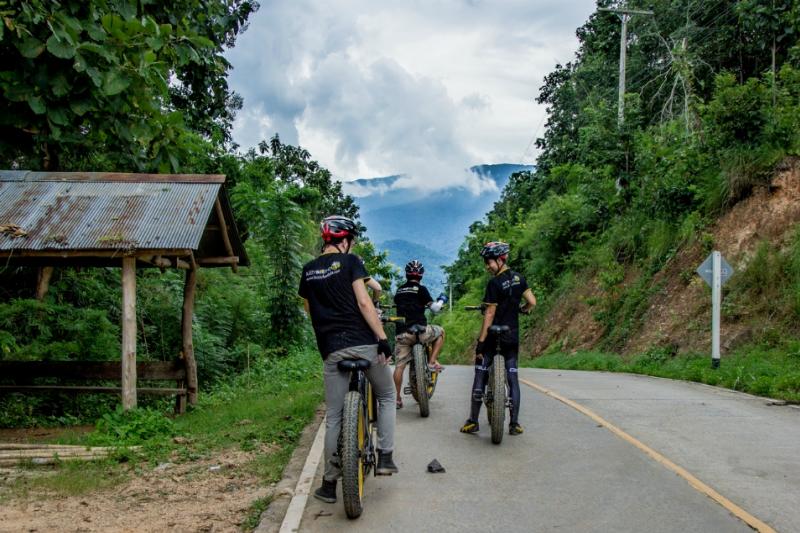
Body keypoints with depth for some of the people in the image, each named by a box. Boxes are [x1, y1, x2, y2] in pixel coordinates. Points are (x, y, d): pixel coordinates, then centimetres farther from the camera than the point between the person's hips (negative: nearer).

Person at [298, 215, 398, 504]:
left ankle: (329, 484, 13)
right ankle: (385, 457, 10)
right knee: (386, 396, 21)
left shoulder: (308, 270, 13)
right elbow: (364, 302, -11)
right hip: (364, 343, -3)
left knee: (334, 417, 10)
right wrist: (383, 338, -12)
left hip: (332, 348, 4)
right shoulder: (349, 261, -2)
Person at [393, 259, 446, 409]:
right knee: (440, 331, 23)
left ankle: (397, 398, 7)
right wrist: (441, 301, 19)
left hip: (401, 333, 4)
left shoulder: (399, 290, 15)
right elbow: (435, 308, -1)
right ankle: (432, 362, 13)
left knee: (399, 365, 7)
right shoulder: (420, 289, 0)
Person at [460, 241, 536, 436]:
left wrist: (480, 342, -15)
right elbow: (532, 302, 4)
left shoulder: (495, 283, -15)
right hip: (512, 336, 5)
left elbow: (490, 314, -17)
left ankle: (473, 421, 6)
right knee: (512, 378, 9)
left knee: (480, 376, 4)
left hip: (493, 335, -5)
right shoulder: (519, 278, 3)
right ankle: (514, 424, 8)